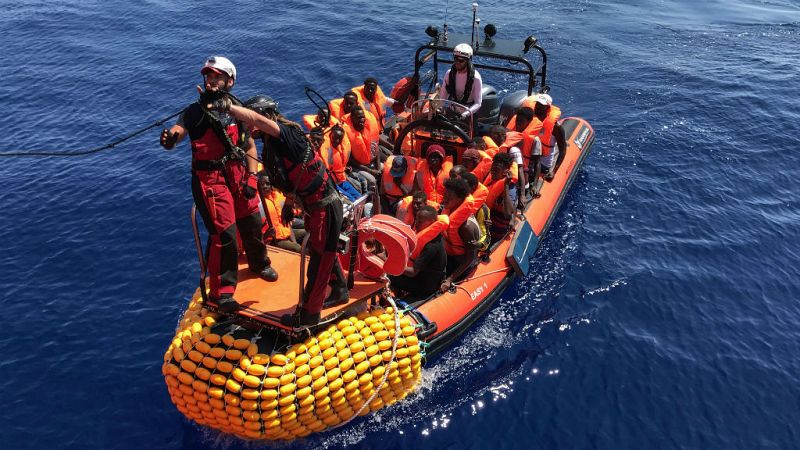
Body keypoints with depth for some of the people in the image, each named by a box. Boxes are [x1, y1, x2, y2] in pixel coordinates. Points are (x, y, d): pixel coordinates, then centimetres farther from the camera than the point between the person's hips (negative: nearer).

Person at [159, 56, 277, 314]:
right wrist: (169, 139, -44)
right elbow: (178, 130, -20)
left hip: (238, 174, 5)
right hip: (210, 178, -4)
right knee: (224, 232, -8)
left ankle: (259, 263, 46)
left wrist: (251, 177, -1)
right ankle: (220, 291, 8)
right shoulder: (195, 112, -5)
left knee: (252, 222, 15)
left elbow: (250, 146, 9)